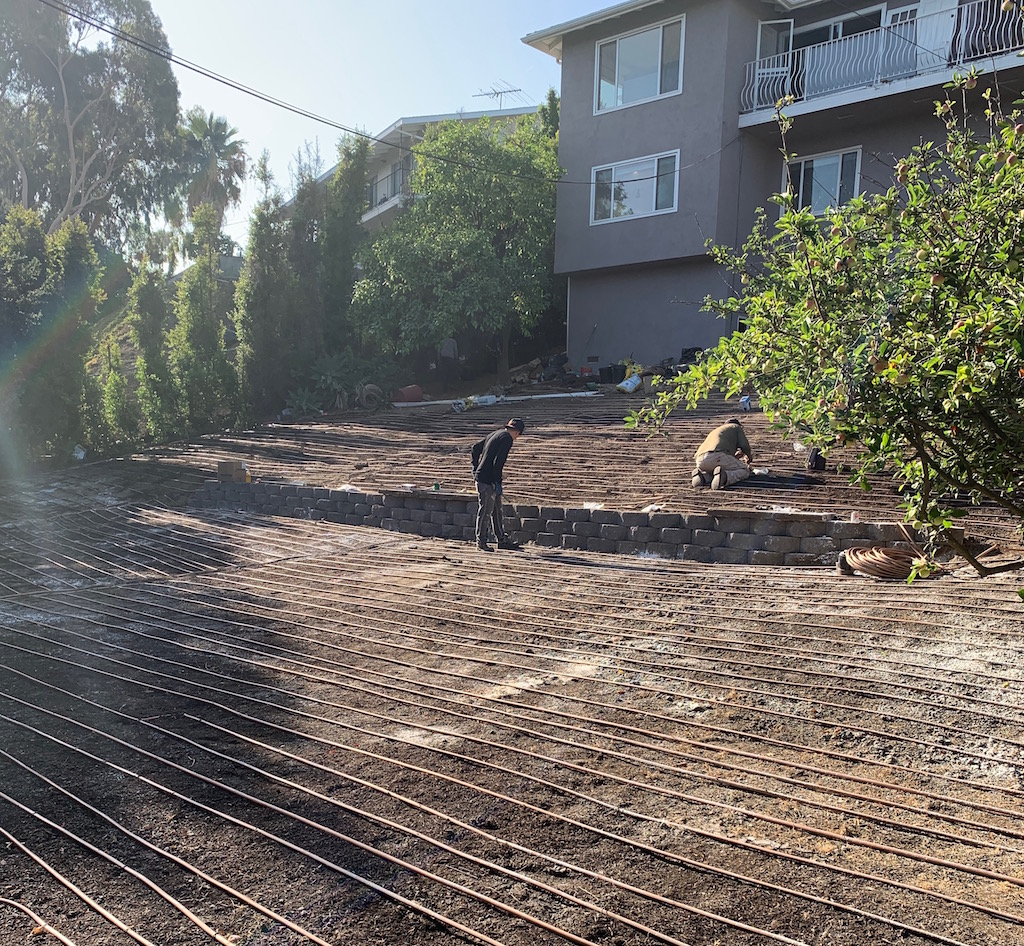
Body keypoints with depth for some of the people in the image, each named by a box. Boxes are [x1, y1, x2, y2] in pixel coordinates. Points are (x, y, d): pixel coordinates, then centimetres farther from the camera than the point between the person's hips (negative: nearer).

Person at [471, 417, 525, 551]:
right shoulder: (507, 438, -13)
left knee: (497, 509, 14)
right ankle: (481, 541, 8)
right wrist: (497, 483, -17)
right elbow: (498, 462, -22)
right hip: (487, 480, -10)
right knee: (485, 511, -1)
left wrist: (476, 468, 24)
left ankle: (501, 539, 20)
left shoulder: (495, 434, 15)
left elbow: (476, 447, 23)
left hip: (480, 476, 10)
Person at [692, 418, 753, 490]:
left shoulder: (715, 433, 44)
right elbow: (744, 446, 12)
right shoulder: (737, 427, 27)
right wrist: (749, 457, 33)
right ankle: (722, 478, -18)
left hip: (701, 462, 6)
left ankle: (703, 477, 0)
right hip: (718, 457, -6)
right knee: (745, 471, 12)